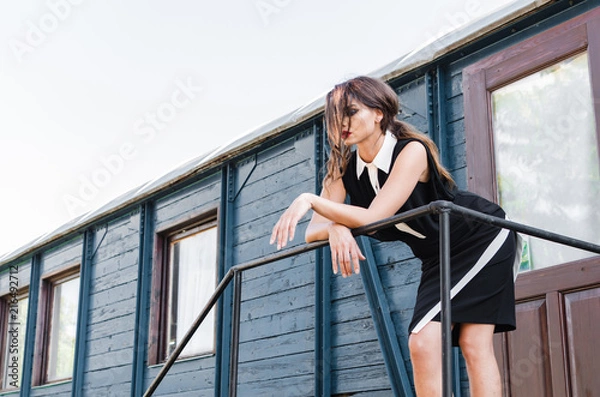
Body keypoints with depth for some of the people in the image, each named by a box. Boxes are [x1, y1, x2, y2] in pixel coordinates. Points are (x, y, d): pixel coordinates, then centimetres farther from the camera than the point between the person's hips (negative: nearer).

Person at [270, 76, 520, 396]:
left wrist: (310, 200, -42)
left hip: (481, 240, -6)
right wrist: (335, 228, -38)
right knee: (422, 343, -3)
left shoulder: (411, 151, -28)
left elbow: (373, 217, -37)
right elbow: (314, 231, -15)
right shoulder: (345, 169, -9)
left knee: (473, 345, -17)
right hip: (438, 258, 7)